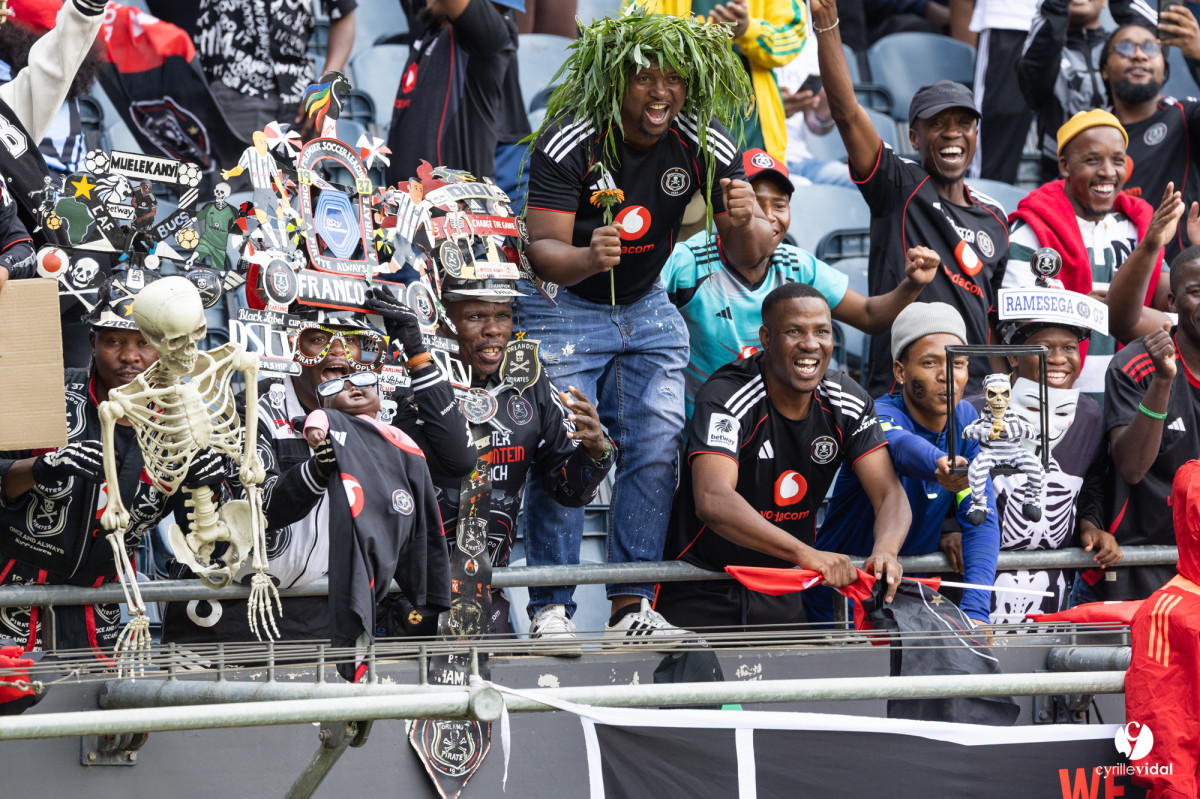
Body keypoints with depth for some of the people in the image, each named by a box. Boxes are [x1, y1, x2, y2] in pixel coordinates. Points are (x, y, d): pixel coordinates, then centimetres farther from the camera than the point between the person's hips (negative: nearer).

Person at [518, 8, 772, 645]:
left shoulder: (705, 146, -13)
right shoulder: (568, 143, -24)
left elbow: (749, 256, -10)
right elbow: (543, 251, -25)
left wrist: (745, 224, -34)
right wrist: (590, 259, -47)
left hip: (646, 308, 4)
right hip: (562, 306, -4)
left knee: (659, 448, -8)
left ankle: (631, 608, -1)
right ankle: (550, 613, -6)